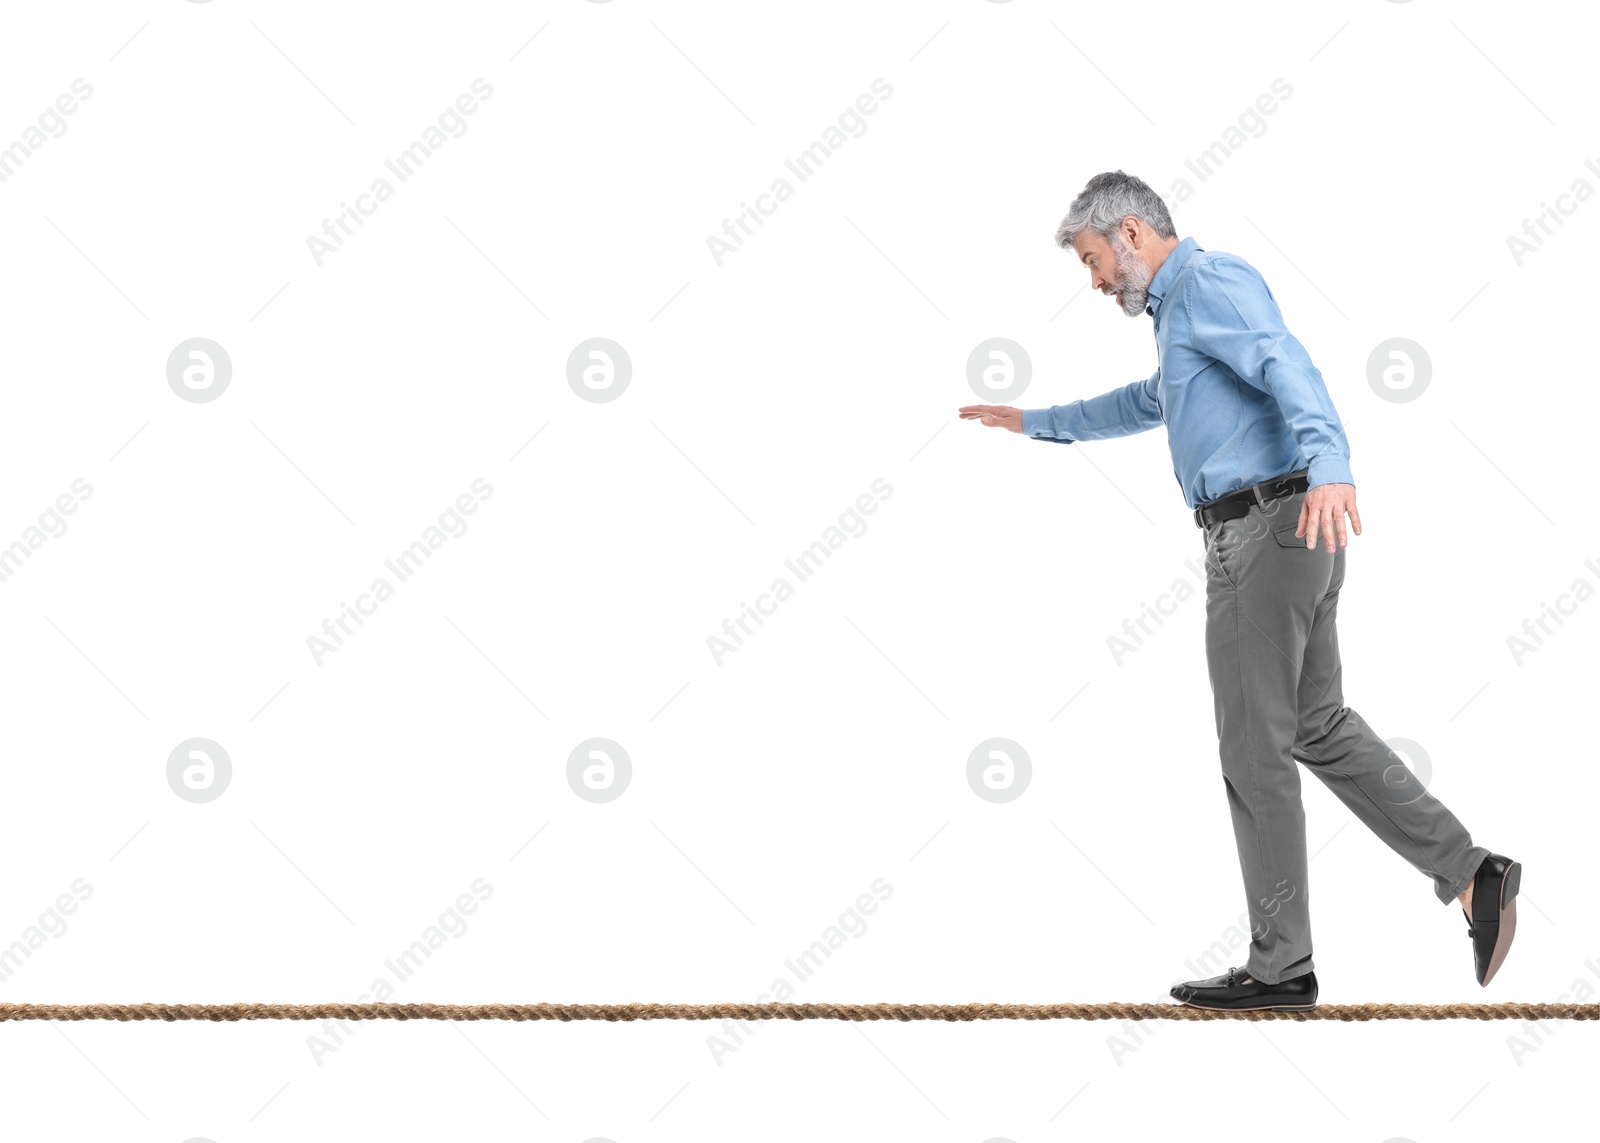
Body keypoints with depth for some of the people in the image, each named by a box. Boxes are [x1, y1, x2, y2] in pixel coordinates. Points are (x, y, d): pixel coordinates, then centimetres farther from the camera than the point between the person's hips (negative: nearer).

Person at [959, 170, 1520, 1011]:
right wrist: (1035, 422, 52)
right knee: (1320, 728, 12)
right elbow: (1146, 405, 44)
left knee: (1255, 751, -3)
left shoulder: (1209, 281, -8)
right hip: (1283, 533, 10)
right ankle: (1470, 874, 5)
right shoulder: (1184, 309, 25)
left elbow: (1290, 368, -26)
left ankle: (1280, 965, 3)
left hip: (1262, 527, -10)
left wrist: (1328, 466, -43)